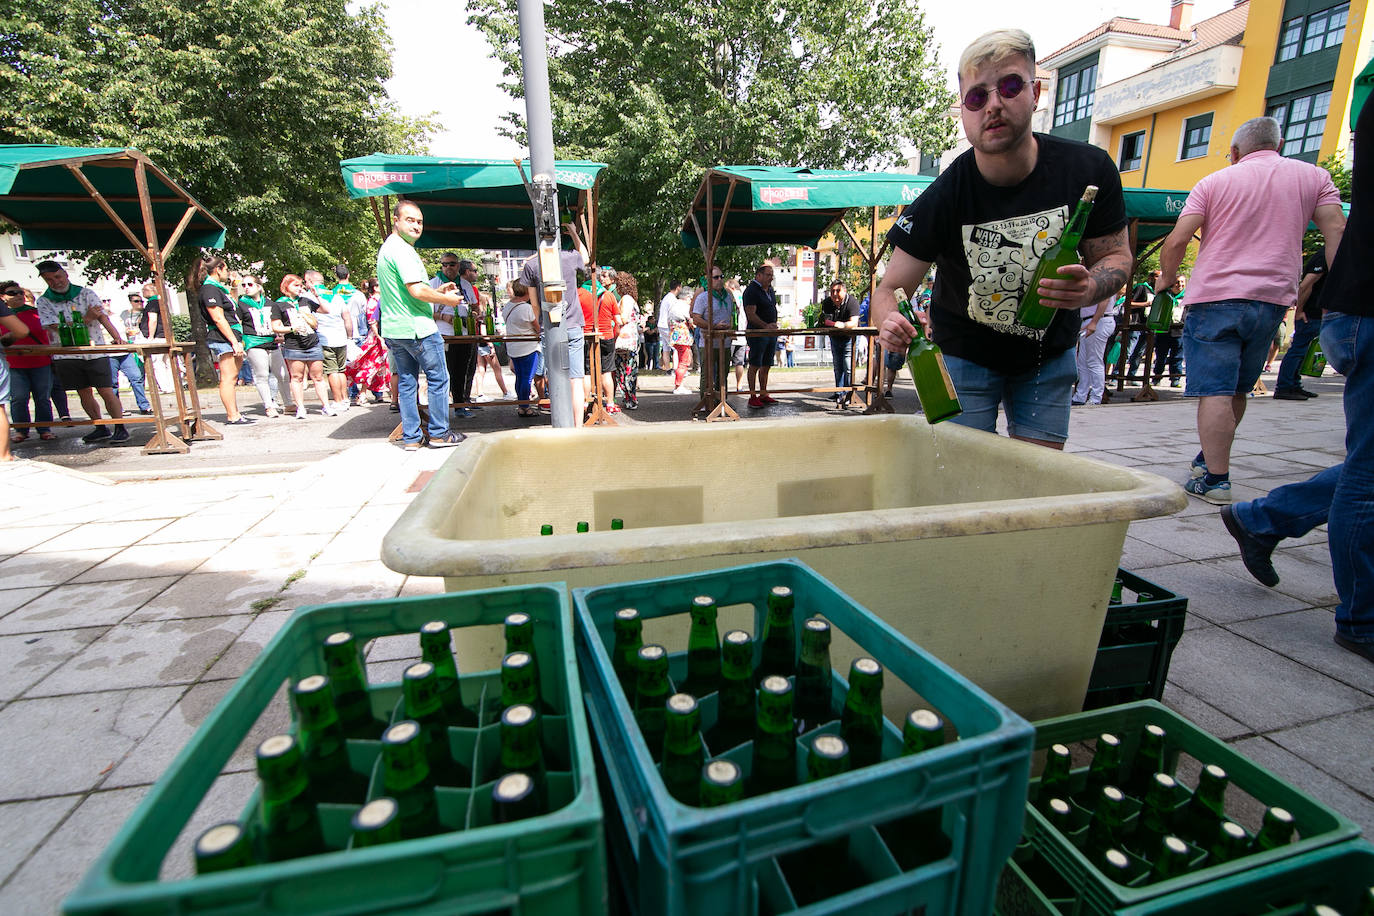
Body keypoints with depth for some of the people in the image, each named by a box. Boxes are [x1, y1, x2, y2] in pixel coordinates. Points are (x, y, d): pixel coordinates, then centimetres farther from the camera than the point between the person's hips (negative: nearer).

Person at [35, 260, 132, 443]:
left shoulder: (86, 293, 2)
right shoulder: (43, 301, 4)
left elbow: (103, 316, -8)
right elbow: (57, 327, -6)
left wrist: (117, 338, -23)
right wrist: (87, 318, -12)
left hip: (96, 351, -2)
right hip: (66, 356, 2)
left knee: (106, 391, -5)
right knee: (84, 393, 7)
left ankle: (120, 428, -2)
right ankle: (101, 429, 15)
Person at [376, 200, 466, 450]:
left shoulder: (385, 249, 20)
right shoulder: (402, 249, -13)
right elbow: (417, 291, -21)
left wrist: (437, 291, 19)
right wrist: (447, 300, -6)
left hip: (394, 330, 10)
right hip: (417, 328, -9)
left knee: (406, 382, 10)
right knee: (438, 379, 1)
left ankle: (411, 437, 13)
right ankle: (439, 433, 6)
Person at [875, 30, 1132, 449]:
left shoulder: (1088, 170, -13)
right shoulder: (941, 199, -21)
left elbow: (1115, 254, 0)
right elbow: (889, 288, -18)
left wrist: (1090, 288, -24)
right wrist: (890, 324, -42)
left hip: (1050, 355, 3)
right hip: (965, 356, -2)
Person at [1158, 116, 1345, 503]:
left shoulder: (1214, 181, 7)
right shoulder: (1313, 176, 14)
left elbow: (1177, 240, -5)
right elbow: (1337, 231, 3)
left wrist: (1167, 279, 10)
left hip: (1215, 296, -4)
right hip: (1273, 299, 4)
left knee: (1216, 391, -7)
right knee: (1237, 391, 16)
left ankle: (1215, 479, -10)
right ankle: (1208, 459, 28)